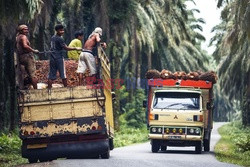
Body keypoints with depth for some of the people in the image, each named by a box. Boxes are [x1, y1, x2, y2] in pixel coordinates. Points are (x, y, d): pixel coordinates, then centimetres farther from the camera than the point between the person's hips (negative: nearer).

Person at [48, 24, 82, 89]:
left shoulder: (53, 38, 13)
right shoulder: (59, 39, -12)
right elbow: (66, 48, -16)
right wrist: (75, 48, -13)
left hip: (52, 58, 7)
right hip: (59, 58, -7)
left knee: (51, 75, 4)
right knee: (63, 75, 0)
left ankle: (49, 88, -1)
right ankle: (66, 87, 3)